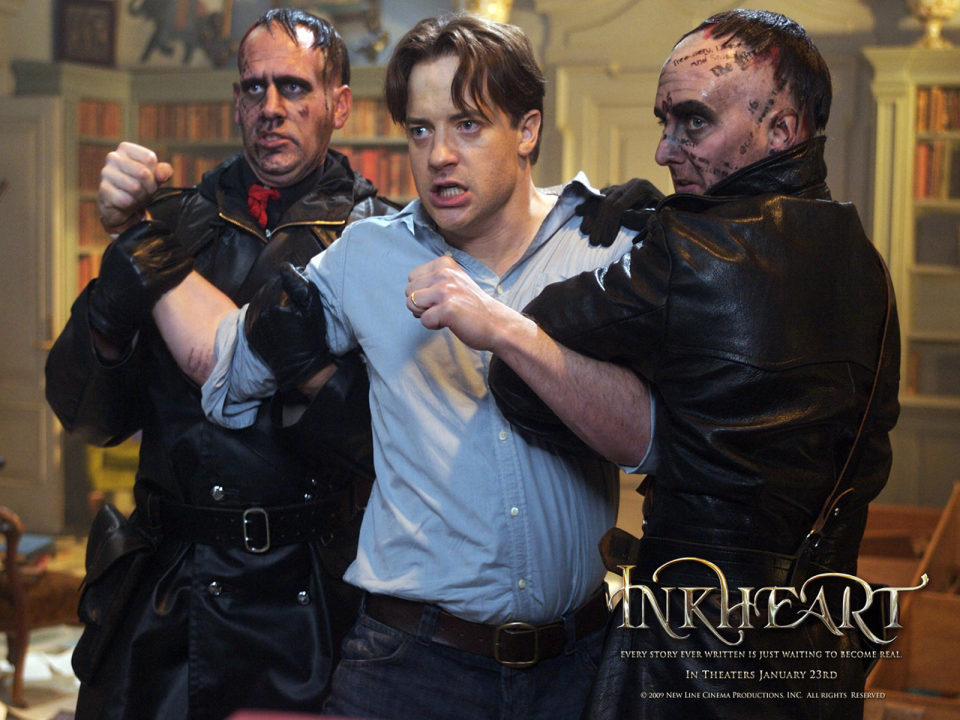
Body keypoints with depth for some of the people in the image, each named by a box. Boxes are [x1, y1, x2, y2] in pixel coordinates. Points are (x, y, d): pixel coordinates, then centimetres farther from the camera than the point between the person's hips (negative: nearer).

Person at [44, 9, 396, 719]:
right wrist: (114, 306, -18)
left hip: (302, 602, -3)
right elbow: (90, 418, 0)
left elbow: (375, 433, -16)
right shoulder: (181, 222, 6)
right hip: (159, 592, 3)